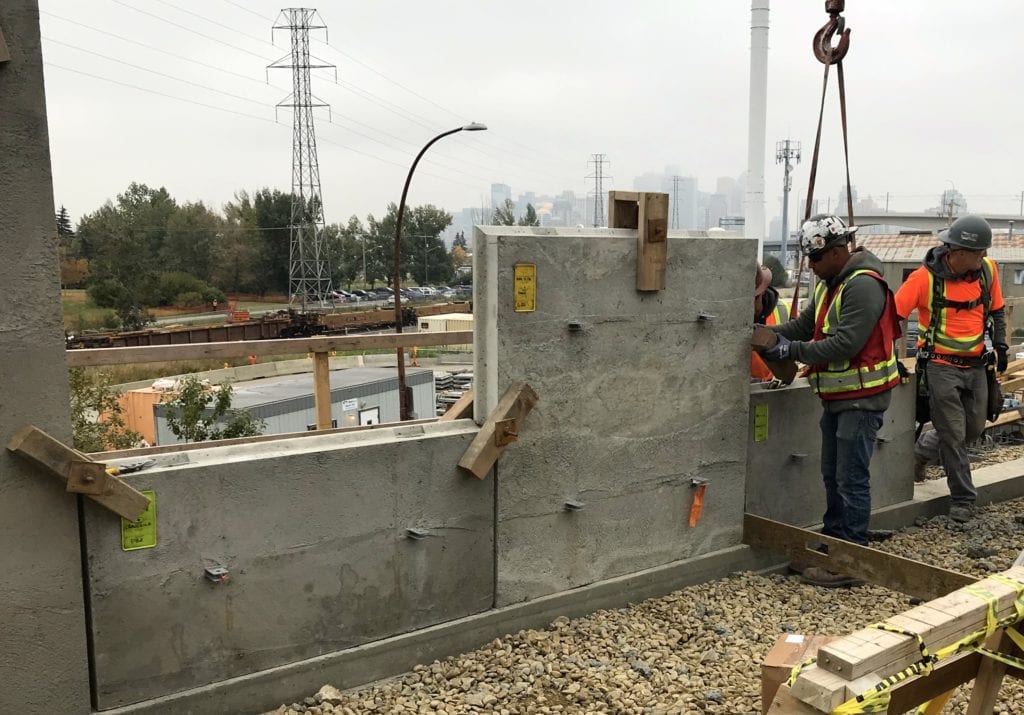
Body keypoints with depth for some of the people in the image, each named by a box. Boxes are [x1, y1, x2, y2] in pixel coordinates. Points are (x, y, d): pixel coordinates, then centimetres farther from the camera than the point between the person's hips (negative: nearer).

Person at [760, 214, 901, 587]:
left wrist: (792, 351, -23)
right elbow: (805, 323, 13)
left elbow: (844, 344, -26)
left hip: (862, 397, -10)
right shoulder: (830, 283, 11)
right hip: (838, 396, 10)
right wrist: (771, 334, -3)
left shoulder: (863, 285, -20)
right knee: (832, 474, 17)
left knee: (851, 480, -6)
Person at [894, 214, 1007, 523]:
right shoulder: (926, 277, -16)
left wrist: (1000, 344, 6)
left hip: (976, 365, 5)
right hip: (942, 366, -5)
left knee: (975, 428, 13)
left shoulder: (987, 270, -1)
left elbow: (996, 310, 14)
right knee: (953, 434, -1)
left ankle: (926, 447, 37)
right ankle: (963, 498, 10)